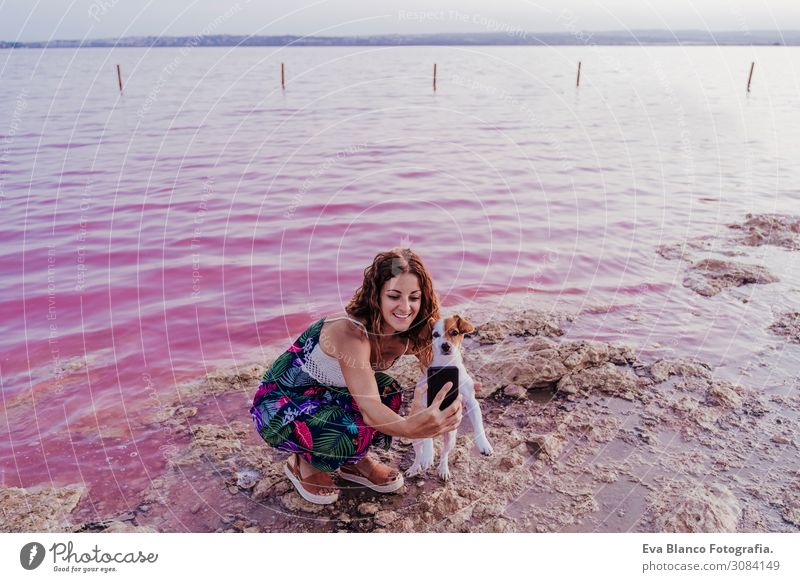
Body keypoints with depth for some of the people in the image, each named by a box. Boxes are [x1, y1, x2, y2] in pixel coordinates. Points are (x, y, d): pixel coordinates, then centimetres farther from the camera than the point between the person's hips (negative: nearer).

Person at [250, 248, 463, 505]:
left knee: (390, 391, -18)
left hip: (328, 395, 7)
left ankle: (354, 461, 6)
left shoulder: (405, 335, -11)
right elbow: (369, 408, -43)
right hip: (280, 404, -7)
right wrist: (409, 428, -64)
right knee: (353, 435, -32)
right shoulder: (351, 332, -35)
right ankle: (303, 463, 0)